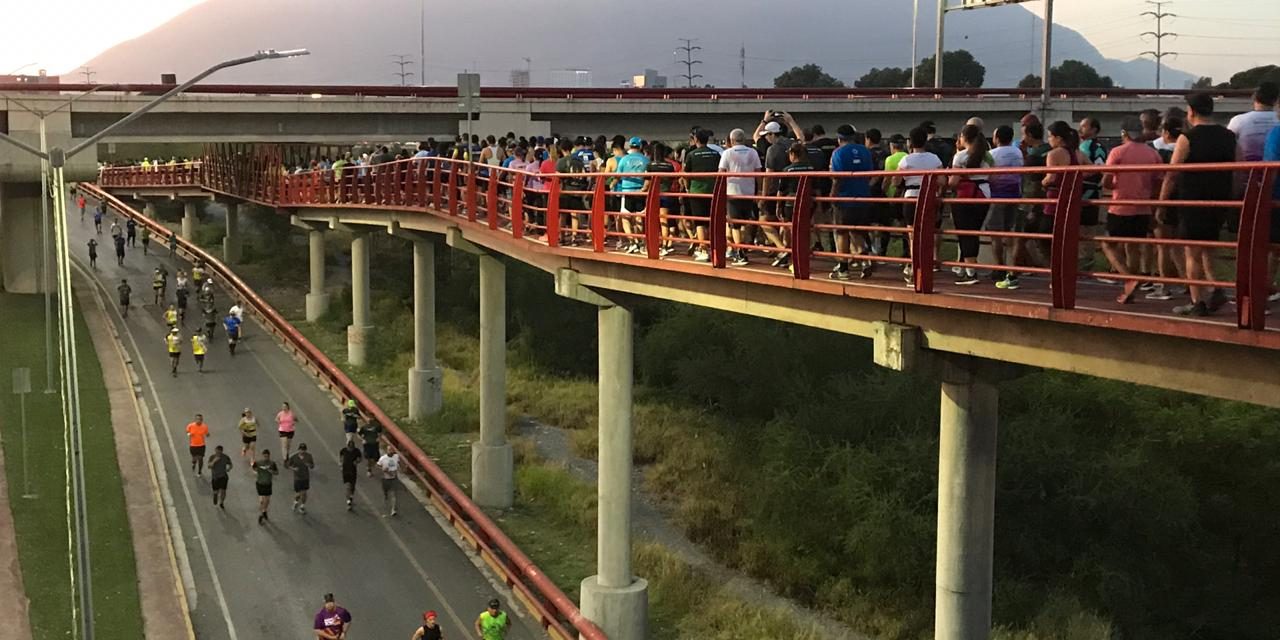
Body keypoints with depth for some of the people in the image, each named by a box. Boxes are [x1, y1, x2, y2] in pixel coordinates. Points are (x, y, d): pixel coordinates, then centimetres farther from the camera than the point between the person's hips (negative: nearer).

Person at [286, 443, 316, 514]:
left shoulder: (309, 456, -11)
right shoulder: (293, 457, -17)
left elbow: (313, 466, 0)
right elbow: (286, 465, -5)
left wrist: (309, 465, -24)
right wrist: (293, 468, -24)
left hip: (306, 478, 2)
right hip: (297, 478, -2)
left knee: (304, 493, 7)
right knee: (298, 494, 4)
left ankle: (302, 507, 28)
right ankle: (296, 502, 38)